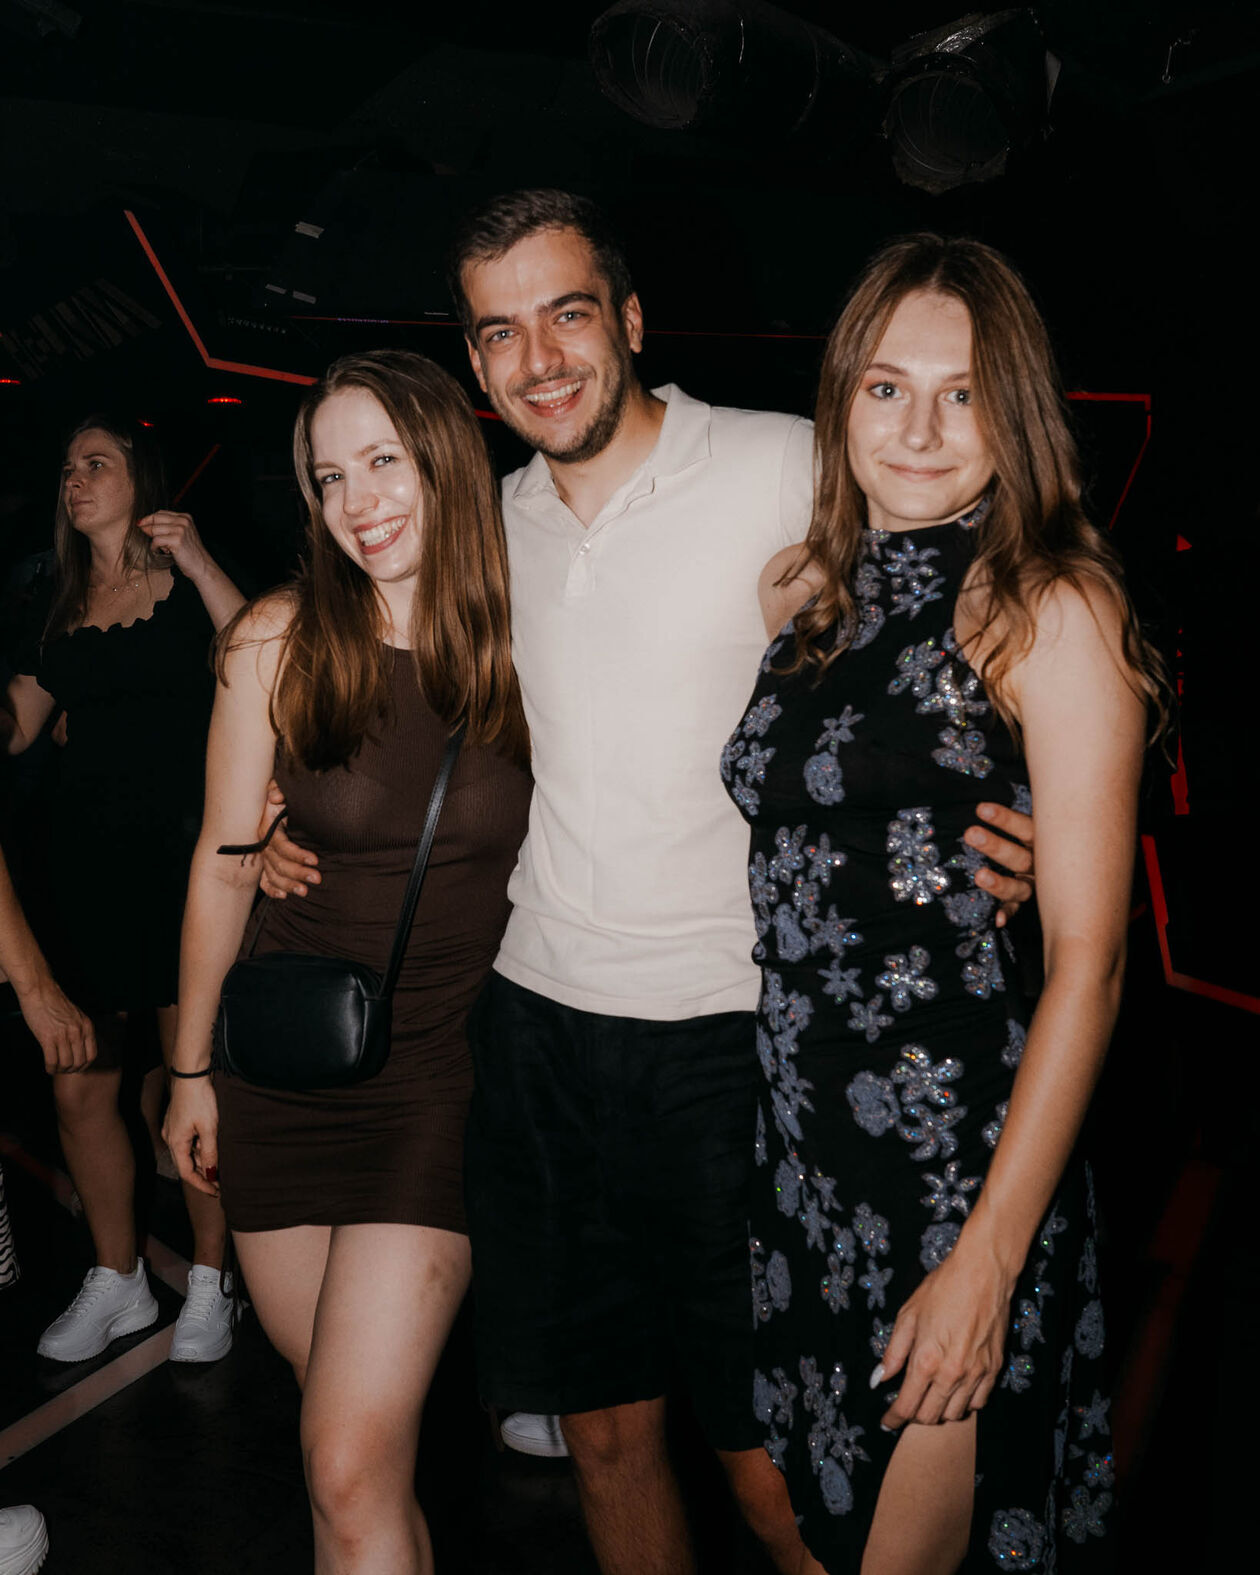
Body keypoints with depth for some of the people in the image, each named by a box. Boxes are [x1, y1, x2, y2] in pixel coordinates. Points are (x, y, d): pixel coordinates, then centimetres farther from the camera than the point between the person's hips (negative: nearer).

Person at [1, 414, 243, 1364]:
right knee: (79, 1089, 5)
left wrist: (198, 562, -18)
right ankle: (117, 1281, 24)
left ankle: (209, 1281, 19)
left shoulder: (186, 584, 2)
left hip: (182, 857, -5)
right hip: (88, 863, 5)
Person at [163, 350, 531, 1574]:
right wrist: (191, 1068, 8)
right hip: (284, 1071, 2)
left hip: (445, 1072, -1)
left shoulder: (522, 648, -5)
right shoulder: (277, 639, -5)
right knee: (341, 1420, 15)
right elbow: (223, 866, 3)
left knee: (353, 1467, -8)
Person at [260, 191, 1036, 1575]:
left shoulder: (793, 469, -7)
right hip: (539, 1016, 5)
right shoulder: (496, 518, 9)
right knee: (605, 1426, 16)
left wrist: (1007, 815, -20)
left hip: (737, 1030, -4)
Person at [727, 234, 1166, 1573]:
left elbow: (1087, 955, -14)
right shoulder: (802, 587, 7)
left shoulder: (1052, 606, -10)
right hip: (794, 1148, 6)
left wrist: (991, 1253, -16)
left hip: (962, 1167, -5)